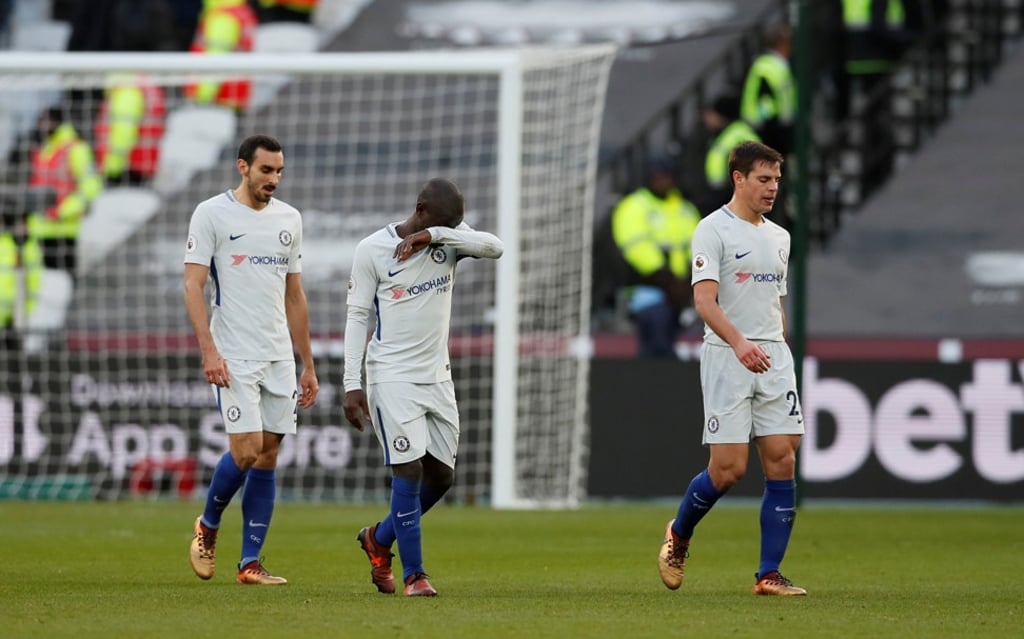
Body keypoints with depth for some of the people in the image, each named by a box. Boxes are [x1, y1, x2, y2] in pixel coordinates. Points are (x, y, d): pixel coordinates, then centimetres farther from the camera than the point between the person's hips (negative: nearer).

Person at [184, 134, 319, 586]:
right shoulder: (212, 214, -4)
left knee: (268, 457, 2)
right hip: (234, 357, -5)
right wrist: (208, 352, -18)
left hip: (279, 357, 5)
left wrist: (308, 364, 16)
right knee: (246, 450, -14)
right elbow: (192, 285, -8)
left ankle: (250, 563, 5)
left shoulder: (288, 219, 12)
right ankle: (207, 526, 13)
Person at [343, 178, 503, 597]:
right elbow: (357, 316, -5)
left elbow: (495, 248, -15)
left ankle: (379, 539, 30)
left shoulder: (450, 238, 3)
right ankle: (413, 574, -5)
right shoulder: (373, 250, -8)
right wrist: (352, 384, -10)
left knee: (441, 475, 8)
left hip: (437, 377, 5)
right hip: (392, 376, -5)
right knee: (409, 469, -12)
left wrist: (434, 235, -23)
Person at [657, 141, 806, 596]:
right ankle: (679, 535, 21)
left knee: (782, 462, -4)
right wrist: (739, 342, -34)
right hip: (726, 358, -6)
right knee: (728, 468, -8)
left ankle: (769, 574, -2)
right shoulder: (713, 230, -7)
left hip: (774, 358, 6)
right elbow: (704, 300, -18)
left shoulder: (779, 237, 16)